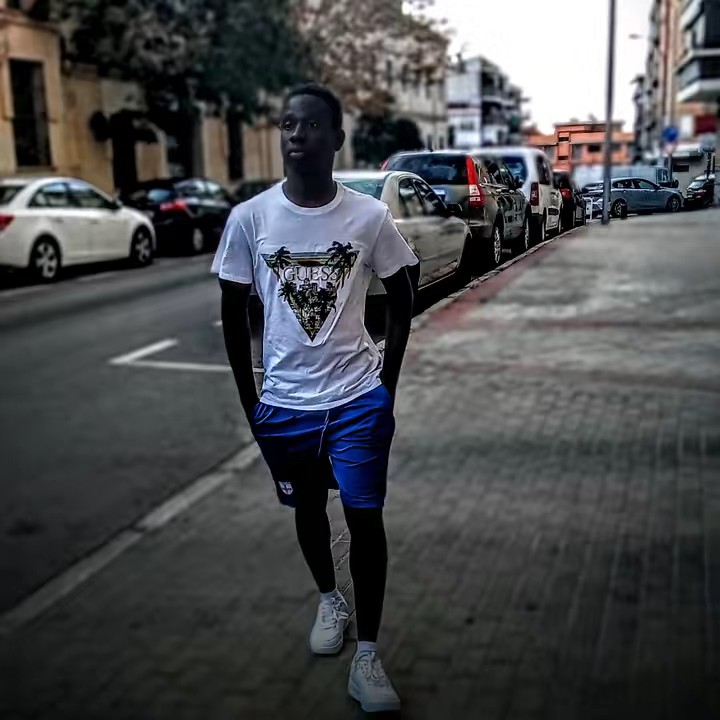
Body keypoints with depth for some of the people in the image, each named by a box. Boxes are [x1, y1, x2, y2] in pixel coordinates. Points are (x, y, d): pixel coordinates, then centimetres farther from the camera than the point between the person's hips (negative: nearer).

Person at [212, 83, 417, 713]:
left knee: (366, 519, 0)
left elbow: (401, 300, 4)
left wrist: (387, 388, 1)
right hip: (285, 401, 2)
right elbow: (234, 311, 2)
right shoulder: (249, 218, -7)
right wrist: (249, 401, 2)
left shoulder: (370, 216, -8)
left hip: (358, 398, -1)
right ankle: (330, 599, 45)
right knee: (309, 509, 19)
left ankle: (367, 656, 14)